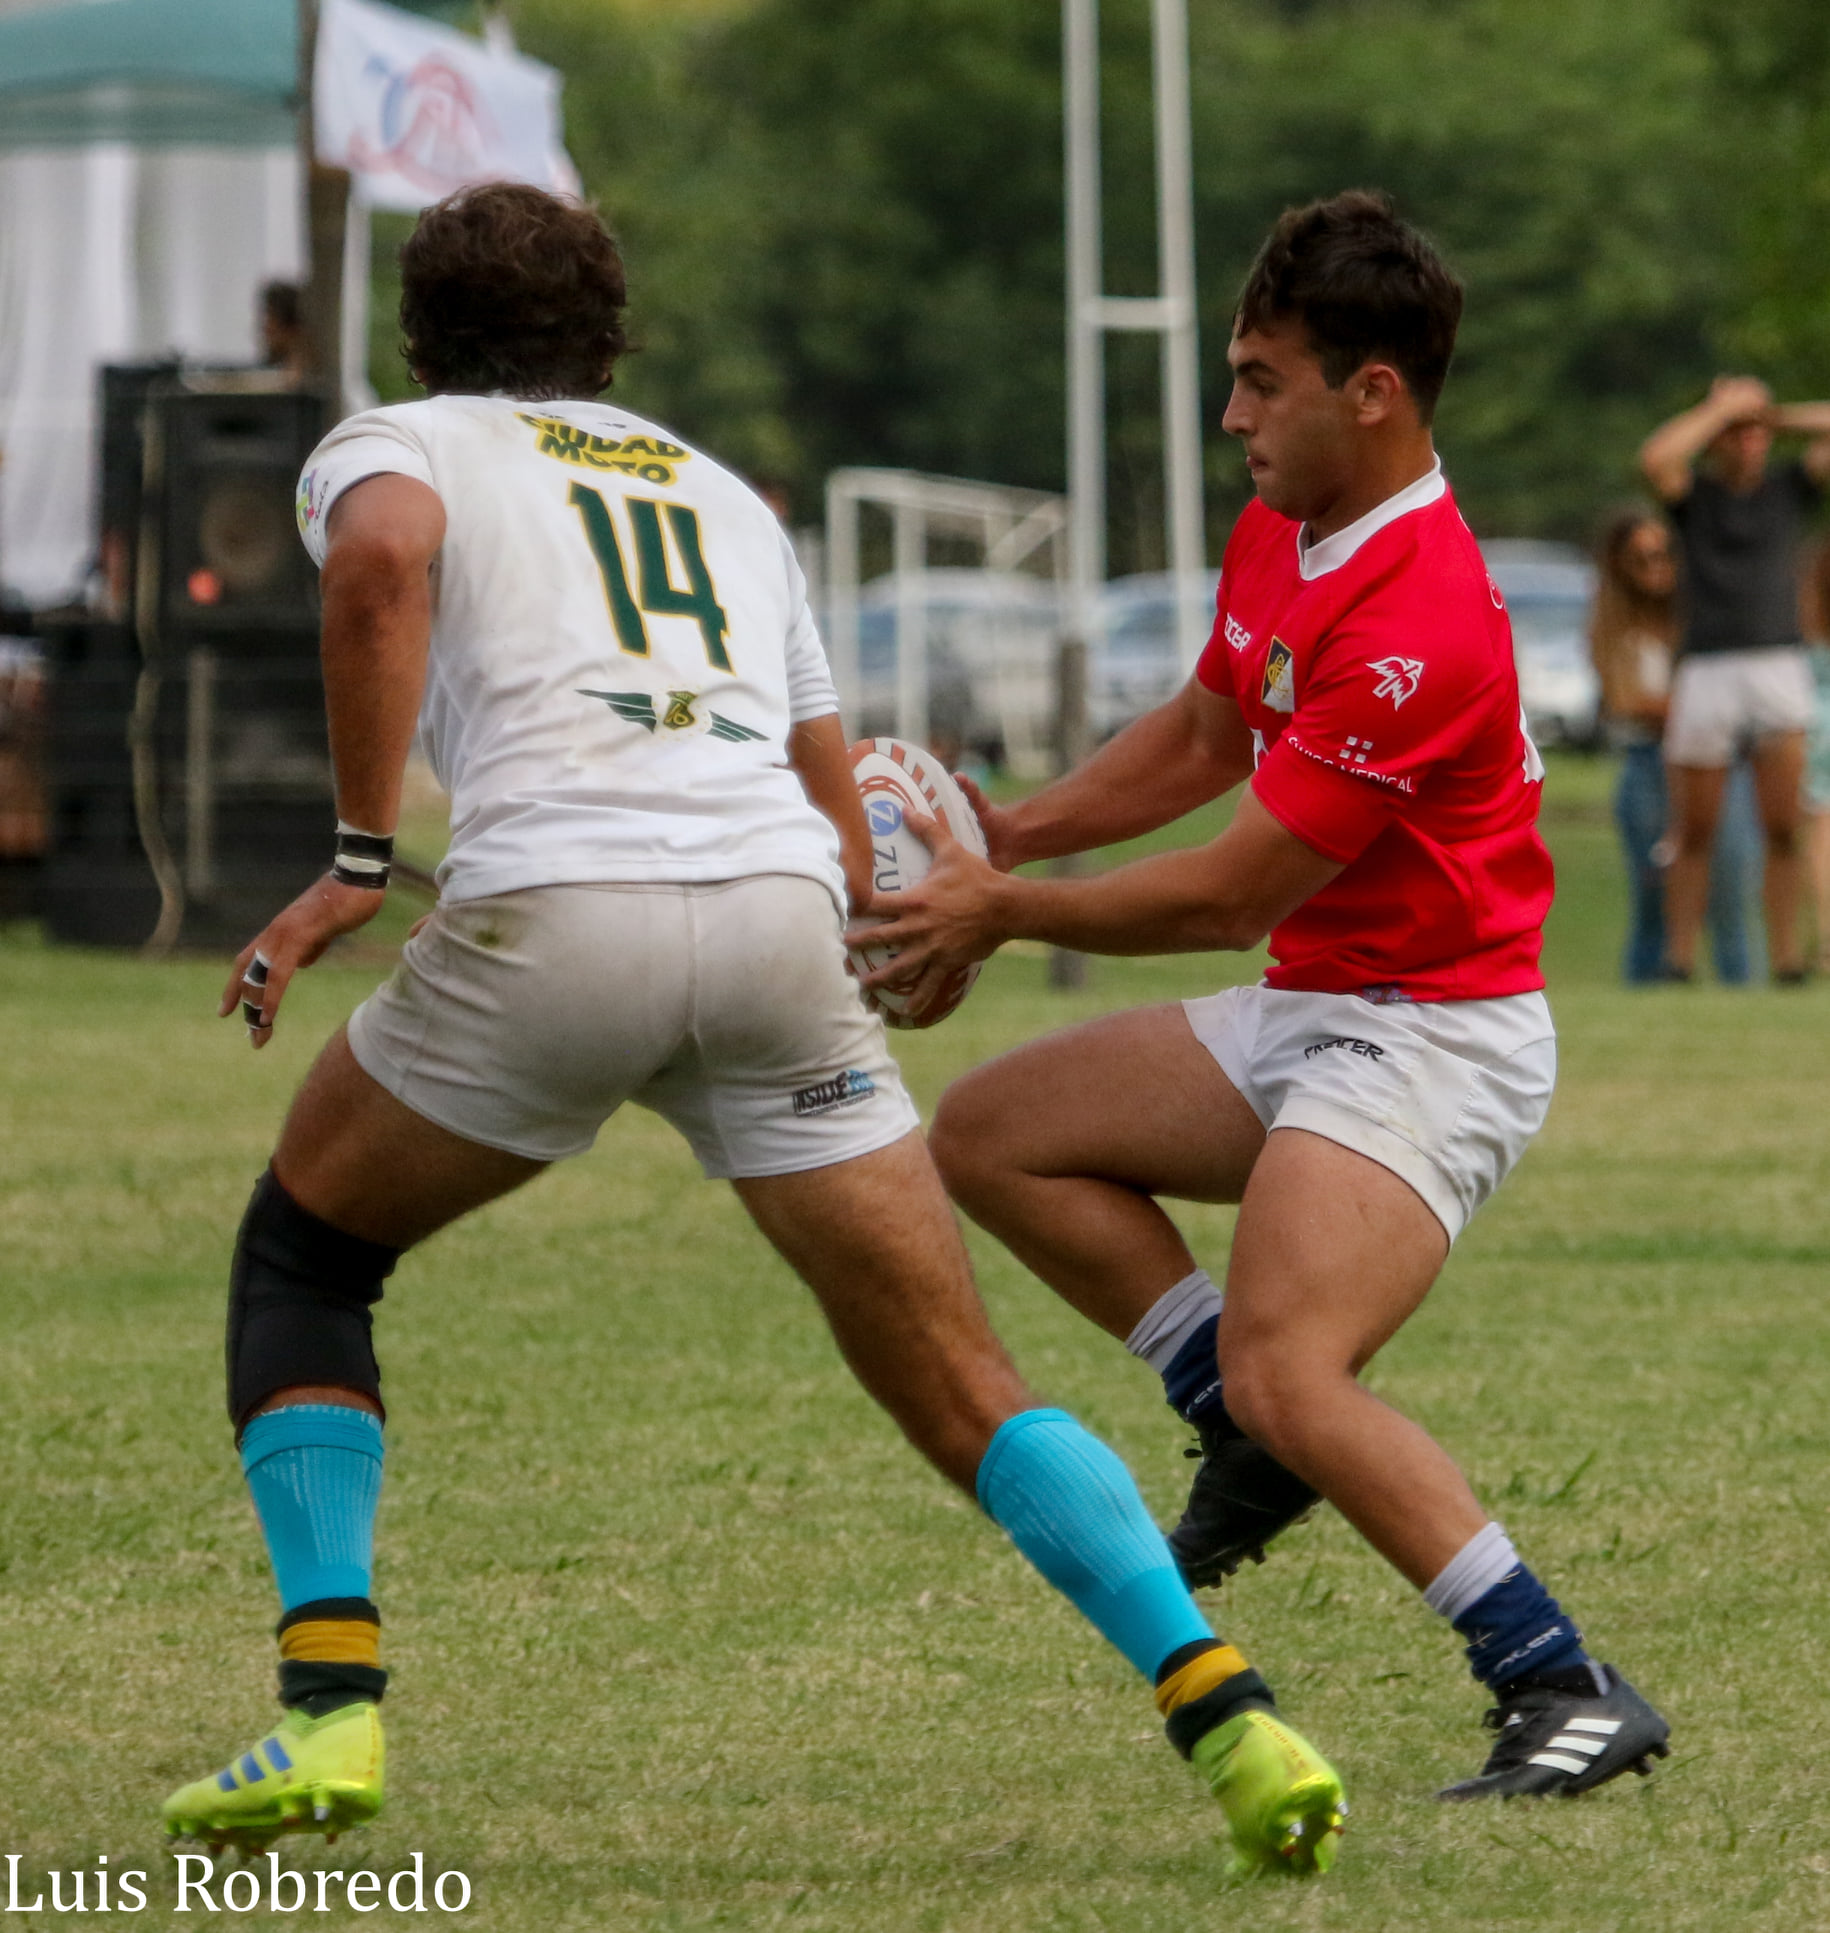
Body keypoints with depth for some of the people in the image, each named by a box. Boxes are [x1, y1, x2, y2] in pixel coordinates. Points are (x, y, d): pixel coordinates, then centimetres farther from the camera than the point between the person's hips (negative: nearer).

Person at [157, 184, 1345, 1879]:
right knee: (960, 1388, 8)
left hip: (554, 908, -3)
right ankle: (1229, 1718, -10)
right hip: (781, 911, 3)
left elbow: (382, 559, -9)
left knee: (300, 1258, 21)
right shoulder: (724, 497, 33)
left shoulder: (387, 447, 19)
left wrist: (357, 861, -6)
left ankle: (329, 1712, 7)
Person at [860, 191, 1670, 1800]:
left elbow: (1235, 894, -21)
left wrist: (1000, 913, -11)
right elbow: (1200, 740, 23)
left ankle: (1568, 1692, -21)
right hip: (1310, 1013, 10)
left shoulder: (1418, 620, -26)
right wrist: (1007, 833, 10)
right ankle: (1252, 1426, 10)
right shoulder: (1277, 535, 5)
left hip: (1430, 1034, -10)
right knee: (992, 1133, 10)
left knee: (1286, 1378, -27)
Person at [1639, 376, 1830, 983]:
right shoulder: (1694, 493, 8)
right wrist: (1721, 409, -4)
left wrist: (1775, 416, 7)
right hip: (1706, 675, -1)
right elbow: (1655, 457, -14)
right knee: (1694, 833, 3)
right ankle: (1679, 958, 10)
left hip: (1779, 668, 1)